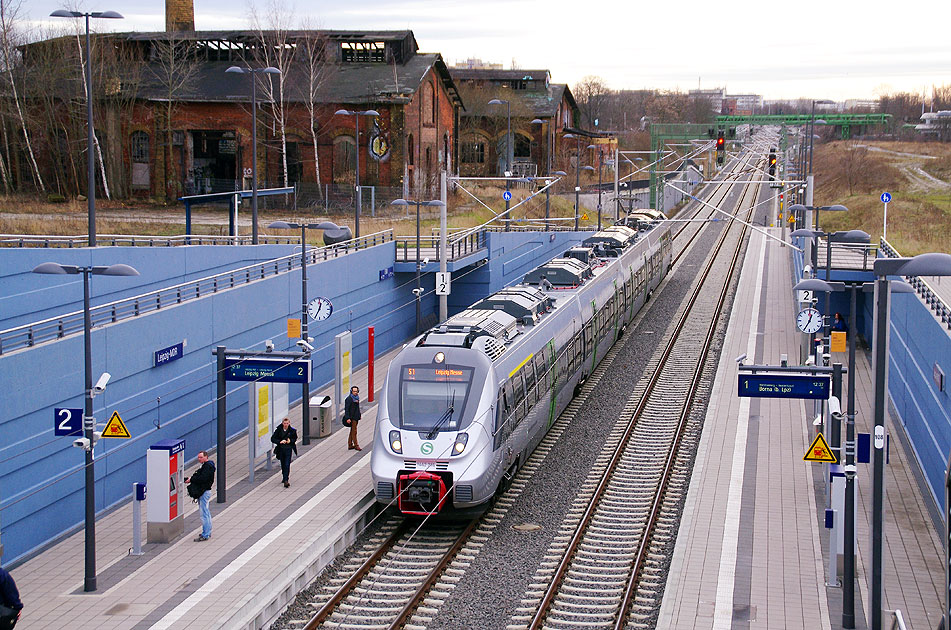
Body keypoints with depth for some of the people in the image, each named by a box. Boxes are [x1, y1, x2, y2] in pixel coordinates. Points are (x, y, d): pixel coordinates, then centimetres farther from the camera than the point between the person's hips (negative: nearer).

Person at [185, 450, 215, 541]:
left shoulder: (208, 466, -16)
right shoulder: (206, 465, 17)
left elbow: (203, 478, -26)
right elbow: (199, 476, 16)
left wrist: (191, 479, -18)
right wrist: (191, 478, 1)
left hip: (204, 492, -11)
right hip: (204, 492, 11)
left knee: (204, 514, -9)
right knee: (206, 513, 17)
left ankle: (205, 535, -8)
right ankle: (208, 532, 26)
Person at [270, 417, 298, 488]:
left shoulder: (292, 430, -5)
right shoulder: (278, 430, -7)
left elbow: (295, 438, 10)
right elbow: (273, 439, -5)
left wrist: (290, 440, -11)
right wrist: (280, 441, -20)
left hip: (288, 449, -2)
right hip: (281, 449, 2)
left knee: (287, 465, -11)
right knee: (283, 464, 14)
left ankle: (286, 480, -12)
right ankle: (285, 478, 34)